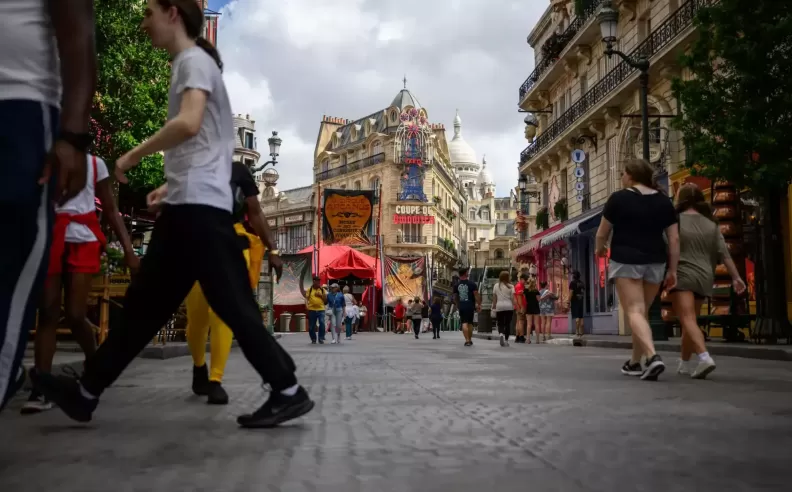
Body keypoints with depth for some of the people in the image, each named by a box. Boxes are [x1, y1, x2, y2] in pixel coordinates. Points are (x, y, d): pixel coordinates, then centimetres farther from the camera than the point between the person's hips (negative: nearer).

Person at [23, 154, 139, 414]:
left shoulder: (94, 163, 11)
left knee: (75, 315, -6)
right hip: (48, 238, 1)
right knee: (47, 313, -4)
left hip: (83, 240, 0)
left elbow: (111, 210, 10)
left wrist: (128, 248, 2)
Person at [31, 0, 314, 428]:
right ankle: (87, 392, 18)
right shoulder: (190, 64, 26)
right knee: (145, 303, 10)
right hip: (188, 204, 10)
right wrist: (167, 188, 24)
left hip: (199, 204, -10)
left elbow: (188, 124, -23)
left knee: (232, 304, -9)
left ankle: (288, 392, -2)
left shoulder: (194, 61, -5)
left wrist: (132, 156, -11)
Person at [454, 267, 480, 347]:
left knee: (464, 323, 0)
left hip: (461, 307, 1)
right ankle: (470, 340, 22)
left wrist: (457, 306, 26)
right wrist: (479, 305, -1)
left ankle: (467, 340, -13)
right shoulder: (472, 284, -5)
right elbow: (476, 295, -9)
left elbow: (455, 297, 13)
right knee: (470, 323, 13)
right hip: (470, 306, -1)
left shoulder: (456, 285, 5)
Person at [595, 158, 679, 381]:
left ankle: (653, 357, -27)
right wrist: (673, 270, 9)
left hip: (626, 260, -5)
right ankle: (635, 363, 24)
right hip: (655, 262, 5)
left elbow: (602, 234, 2)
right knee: (643, 312, 15)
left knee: (634, 312, -7)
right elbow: (674, 239, 4)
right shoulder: (664, 201, 7)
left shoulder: (619, 198, -5)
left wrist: (600, 248, 22)